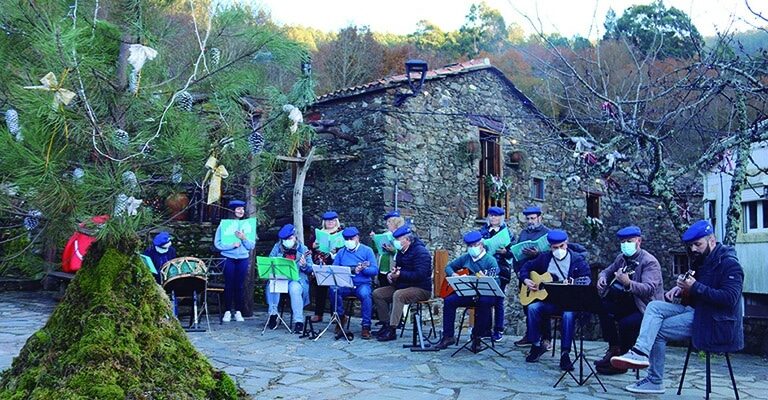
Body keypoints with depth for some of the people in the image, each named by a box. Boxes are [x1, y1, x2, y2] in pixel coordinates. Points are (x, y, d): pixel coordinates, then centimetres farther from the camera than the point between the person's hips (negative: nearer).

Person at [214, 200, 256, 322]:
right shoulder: (224, 224, 1)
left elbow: (252, 246, 4)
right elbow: (217, 243, -6)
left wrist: (243, 238, -14)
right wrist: (232, 245, -18)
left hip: (243, 259, 2)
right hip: (229, 258, -2)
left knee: (240, 286, 3)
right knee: (229, 285, 0)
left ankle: (238, 311, 11)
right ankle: (228, 311, 9)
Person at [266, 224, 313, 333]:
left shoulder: (303, 249, 5)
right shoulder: (277, 247, 12)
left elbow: (310, 269, 2)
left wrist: (304, 265, -21)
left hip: (297, 278, -2)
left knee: (294, 288, -35)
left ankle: (298, 321, -28)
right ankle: (273, 314, -15)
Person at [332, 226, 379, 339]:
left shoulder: (366, 250, 5)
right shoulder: (341, 252, 15)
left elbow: (375, 270, -3)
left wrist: (363, 269, -22)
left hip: (362, 284, -2)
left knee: (365, 294, -35)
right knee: (334, 290, -29)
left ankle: (366, 326, -23)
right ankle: (341, 317, -7)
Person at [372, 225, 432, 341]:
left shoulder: (421, 252, -15)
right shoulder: (402, 252, 14)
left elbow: (420, 275, -25)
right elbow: (398, 269, 27)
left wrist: (400, 274, -27)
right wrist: (391, 274, 2)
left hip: (421, 289, -9)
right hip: (402, 286, 9)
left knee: (398, 295, -37)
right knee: (377, 293, -3)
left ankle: (392, 330, -35)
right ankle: (386, 324, -1)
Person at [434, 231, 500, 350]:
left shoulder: (490, 260, -4)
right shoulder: (465, 258, 12)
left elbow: (495, 283, -13)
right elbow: (448, 267, 23)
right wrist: (453, 274, 1)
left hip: (485, 294, -4)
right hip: (467, 293, 5)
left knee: (484, 301, -37)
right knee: (449, 301, -19)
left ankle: (479, 335, -21)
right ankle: (448, 336, -13)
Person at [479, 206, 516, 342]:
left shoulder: (507, 232, 4)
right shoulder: (483, 231, 13)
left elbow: (513, 252, 1)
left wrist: (505, 251, -18)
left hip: (500, 271, -3)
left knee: (498, 300, 0)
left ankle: (499, 330, 9)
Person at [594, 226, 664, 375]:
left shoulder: (650, 262, -17)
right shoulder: (621, 258, 7)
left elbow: (649, 289, -29)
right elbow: (606, 271, 22)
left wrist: (628, 283, -47)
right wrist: (602, 278, -4)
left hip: (647, 308, -8)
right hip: (628, 302, 8)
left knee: (626, 323, -30)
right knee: (603, 308, -12)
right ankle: (614, 349, 3)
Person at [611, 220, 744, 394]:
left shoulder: (729, 264, -14)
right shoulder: (701, 260, 15)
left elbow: (730, 298, -25)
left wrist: (695, 287, -25)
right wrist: (681, 287, 3)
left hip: (714, 320, -9)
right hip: (695, 310, 9)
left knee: (659, 330, -13)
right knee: (654, 306, -9)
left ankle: (655, 381, -4)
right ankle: (640, 351, -22)